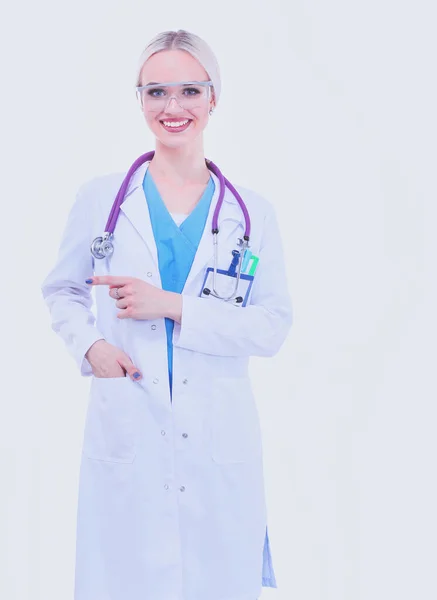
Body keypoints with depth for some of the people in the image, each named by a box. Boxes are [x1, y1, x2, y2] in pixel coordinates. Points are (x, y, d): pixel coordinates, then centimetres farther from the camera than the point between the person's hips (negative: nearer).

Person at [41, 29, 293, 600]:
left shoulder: (253, 214, 3)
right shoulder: (101, 198, 3)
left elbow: (273, 326, -3)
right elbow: (62, 291, 15)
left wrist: (173, 306, -14)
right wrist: (88, 345, -5)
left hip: (221, 445, 0)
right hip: (126, 440, 0)